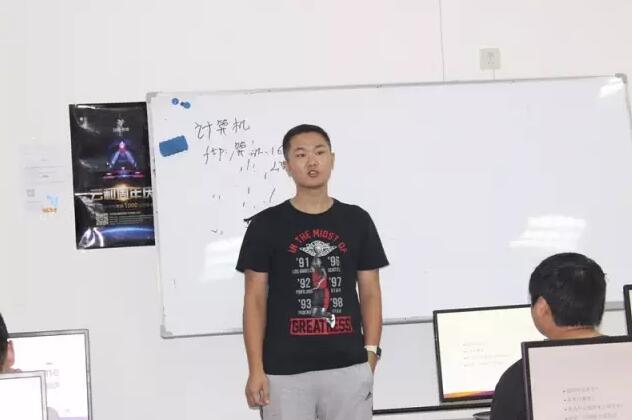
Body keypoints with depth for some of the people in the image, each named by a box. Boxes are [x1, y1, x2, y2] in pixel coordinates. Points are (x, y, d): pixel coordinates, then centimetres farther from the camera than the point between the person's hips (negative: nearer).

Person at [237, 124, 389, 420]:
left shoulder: (357, 221, 8)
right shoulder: (265, 225, 2)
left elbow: (370, 293, 10)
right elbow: (255, 300, 2)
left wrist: (371, 353, -1)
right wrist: (256, 369, -5)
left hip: (349, 368, 2)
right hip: (284, 371, -2)